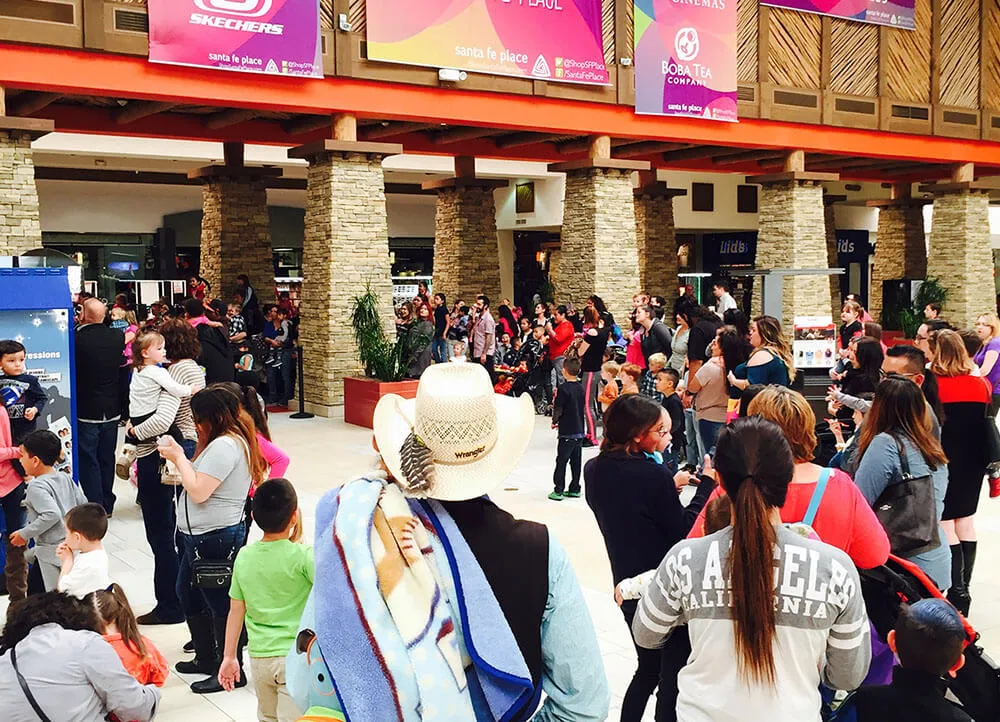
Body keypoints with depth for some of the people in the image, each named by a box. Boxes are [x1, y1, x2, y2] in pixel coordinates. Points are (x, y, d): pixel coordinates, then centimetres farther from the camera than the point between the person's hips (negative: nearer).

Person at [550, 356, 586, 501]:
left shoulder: (564, 388, -15)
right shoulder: (581, 388, 6)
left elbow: (558, 409, -15)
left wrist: (554, 421, 5)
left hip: (567, 432, -7)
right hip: (580, 430, 7)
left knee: (561, 461, 0)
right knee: (576, 461, 13)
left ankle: (558, 491, 1)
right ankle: (574, 489, 19)